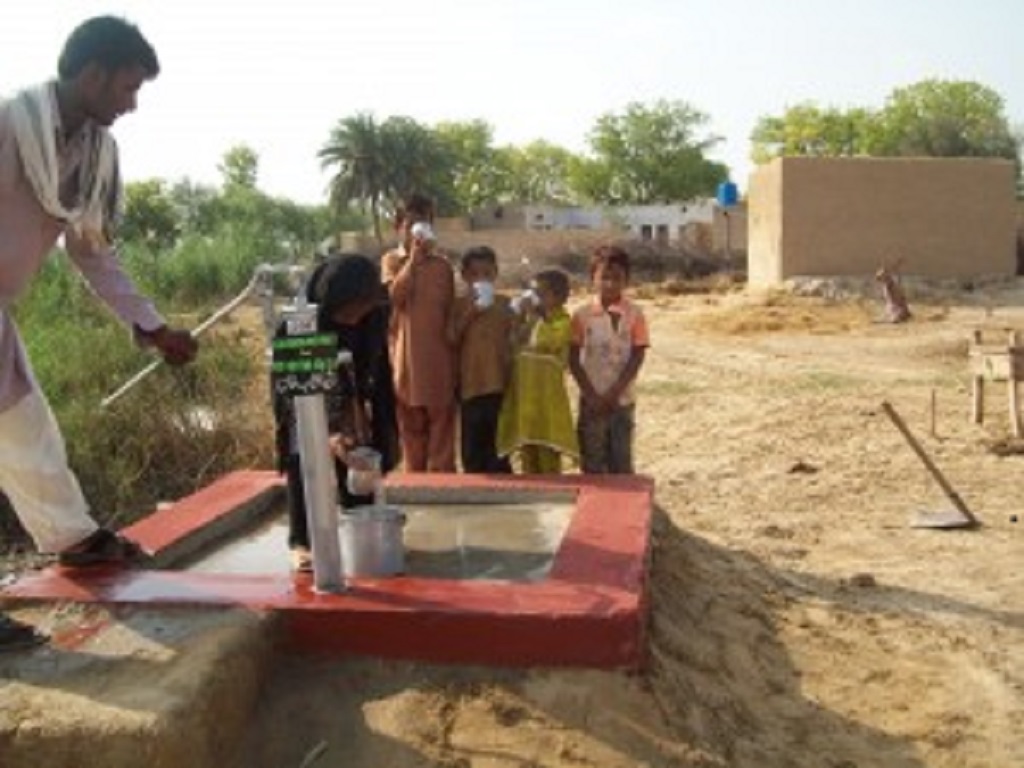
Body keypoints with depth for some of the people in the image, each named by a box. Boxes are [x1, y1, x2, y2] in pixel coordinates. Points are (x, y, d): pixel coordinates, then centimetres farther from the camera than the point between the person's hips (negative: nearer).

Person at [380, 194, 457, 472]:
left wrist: (456, 358, 9)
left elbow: (451, 312, 12)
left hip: (439, 357, 1)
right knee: (411, 428, 7)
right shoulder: (391, 260, 5)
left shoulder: (442, 264, 8)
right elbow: (394, 296, -14)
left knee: (442, 426, 2)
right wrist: (414, 259, -17)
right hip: (407, 358, -1)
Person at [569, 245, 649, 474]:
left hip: (622, 401, 0)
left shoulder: (634, 315, -3)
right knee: (592, 465, 7)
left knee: (621, 465, 7)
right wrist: (592, 395, -10)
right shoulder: (582, 315, -2)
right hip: (591, 401, 0)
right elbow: (573, 360, -2)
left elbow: (637, 358, -7)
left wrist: (612, 394, -13)